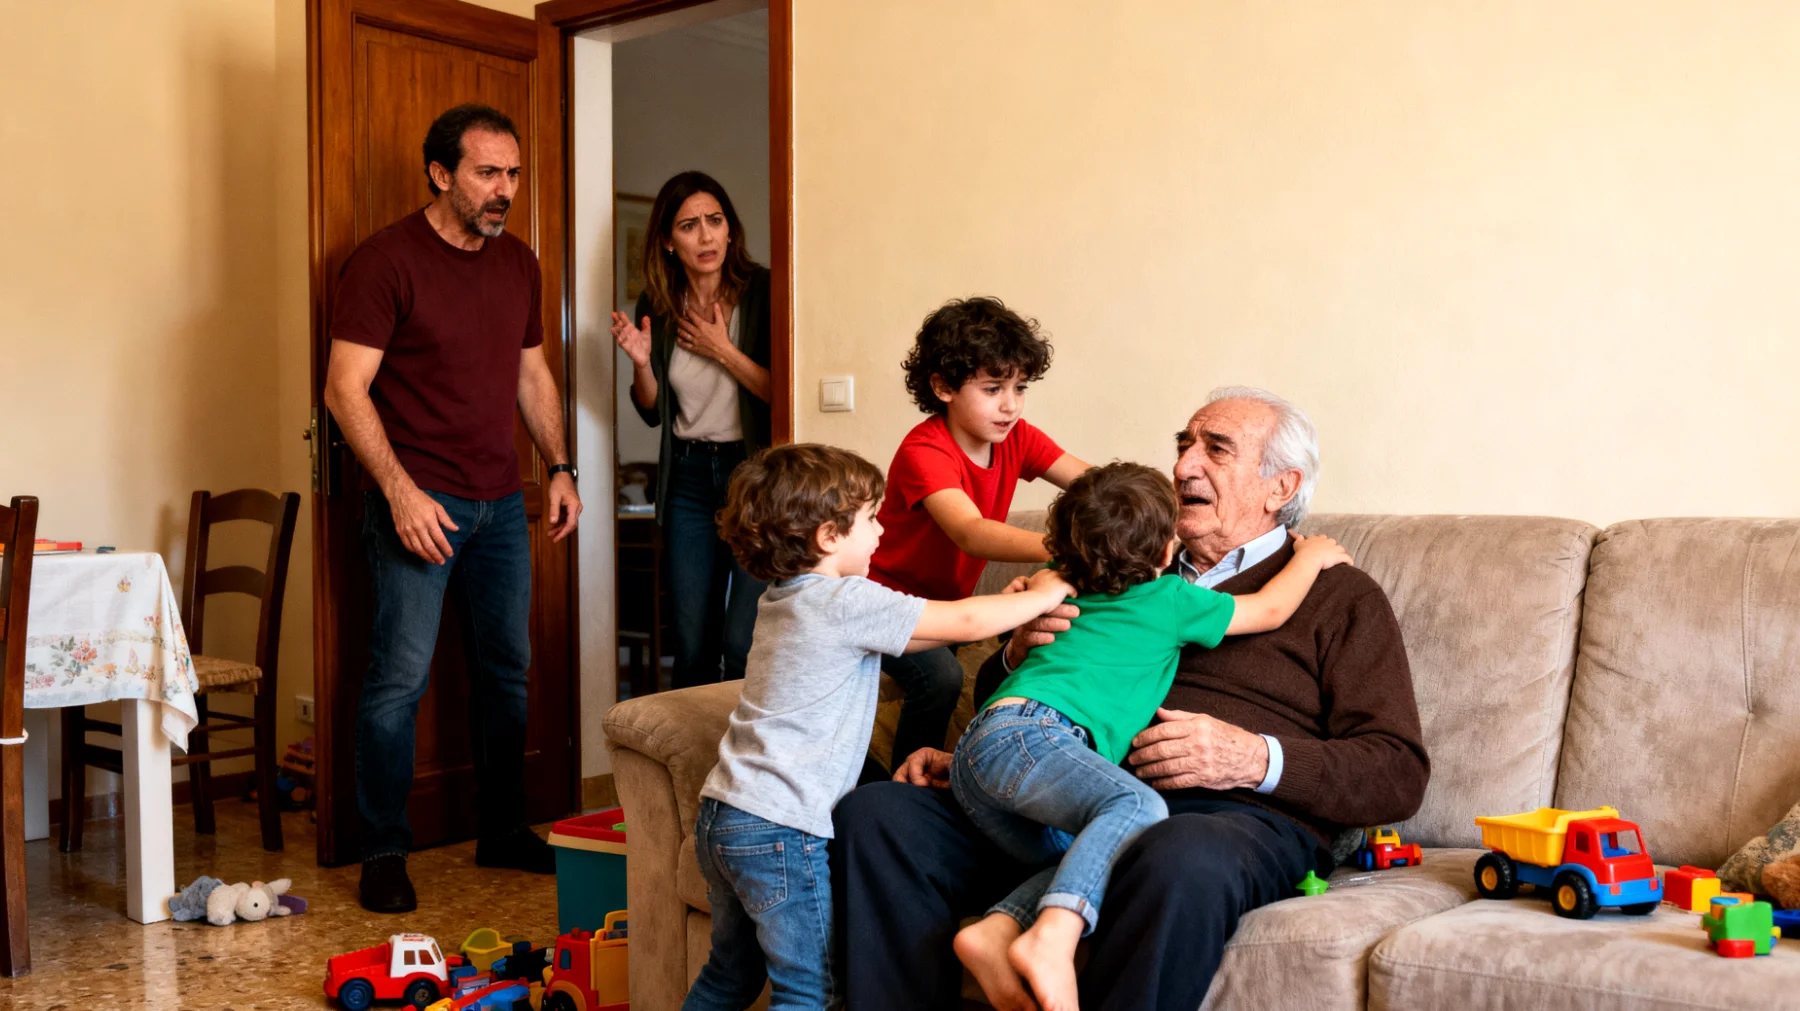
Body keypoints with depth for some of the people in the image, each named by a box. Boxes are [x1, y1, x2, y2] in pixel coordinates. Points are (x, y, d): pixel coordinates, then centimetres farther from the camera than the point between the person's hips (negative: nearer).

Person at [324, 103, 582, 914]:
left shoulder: (517, 264, 12)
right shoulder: (387, 260, -8)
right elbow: (345, 387, -12)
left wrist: (559, 467, 10)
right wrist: (400, 491, -19)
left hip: (500, 503, 7)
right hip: (417, 502, -6)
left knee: (507, 669, 11)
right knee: (400, 679, -5)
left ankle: (504, 832, 24)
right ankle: (383, 853, 9)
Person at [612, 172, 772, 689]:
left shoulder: (762, 291, -8)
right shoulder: (657, 306, 4)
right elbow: (653, 413, 11)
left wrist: (724, 351, -12)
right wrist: (641, 362, -7)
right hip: (687, 477, 4)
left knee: (742, 644, -9)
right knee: (691, 644, 9)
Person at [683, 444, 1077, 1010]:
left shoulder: (783, 598, 14)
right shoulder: (845, 600, -14)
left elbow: (906, 637, 20)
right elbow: (965, 622, -12)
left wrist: (1006, 607, 15)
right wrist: (1043, 595, 5)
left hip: (721, 814, 9)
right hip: (779, 831, -9)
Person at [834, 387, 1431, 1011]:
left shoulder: (1339, 596, 15)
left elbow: (1399, 774, 4)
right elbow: (996, 698, 30)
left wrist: (1257, 758, -13)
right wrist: (1020, 652, 5)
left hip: (1234, 812, -4)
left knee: (1181, 861, -42)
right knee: (873, 813, -19)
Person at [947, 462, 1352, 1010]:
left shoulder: (1068, 590, 30)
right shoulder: (1171, 600, 12)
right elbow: (1270, 610, 26)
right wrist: (1310, 555, 41)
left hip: (974, 747, 8)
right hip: (1025, 732, -8)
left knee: (1082, 854, 2)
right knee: (1139, 806, -26)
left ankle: (996, 932, -20)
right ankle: (1050, 938, -45)